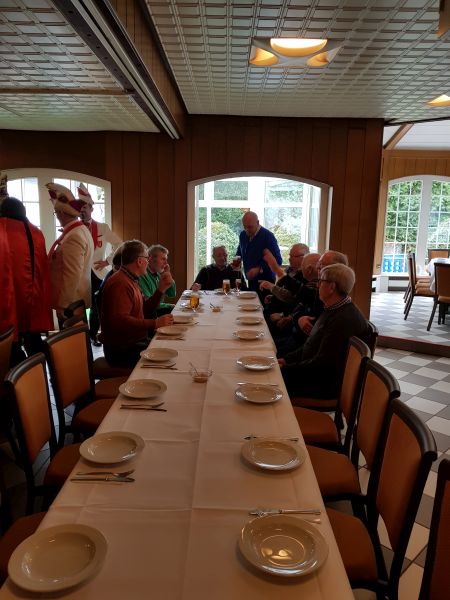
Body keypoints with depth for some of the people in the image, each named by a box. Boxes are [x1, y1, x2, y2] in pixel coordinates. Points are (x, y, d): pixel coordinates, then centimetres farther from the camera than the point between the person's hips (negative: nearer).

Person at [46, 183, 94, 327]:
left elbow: (72, 276, -24)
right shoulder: (81, 230, 10)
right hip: (77, 300, 10)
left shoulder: (73, 237, -21)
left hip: (70, 304, -10)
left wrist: (63, 305, -18)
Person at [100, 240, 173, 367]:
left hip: (136, 341, 10)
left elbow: (145, 308, 23)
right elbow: (119, 320, -30)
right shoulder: (120, 283, -18)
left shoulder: (131, 280, 17)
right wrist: (155, 323, -28)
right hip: (122, 350, -10)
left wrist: (160, 289, 10)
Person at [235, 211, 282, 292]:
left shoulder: (268, 236, -14)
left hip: (265, 282, -6)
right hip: (251, 281, 6)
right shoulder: (243, 235, 6)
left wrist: (259, 269, -26)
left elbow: (277, 260, -17)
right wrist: (237, 259, 2)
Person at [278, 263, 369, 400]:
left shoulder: (344, 320, -25)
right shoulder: (333, 310, 9)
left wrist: (286, 368, -16)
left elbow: (321, 363, -25)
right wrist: (287, 359, 6)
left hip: (326, 385, -9)